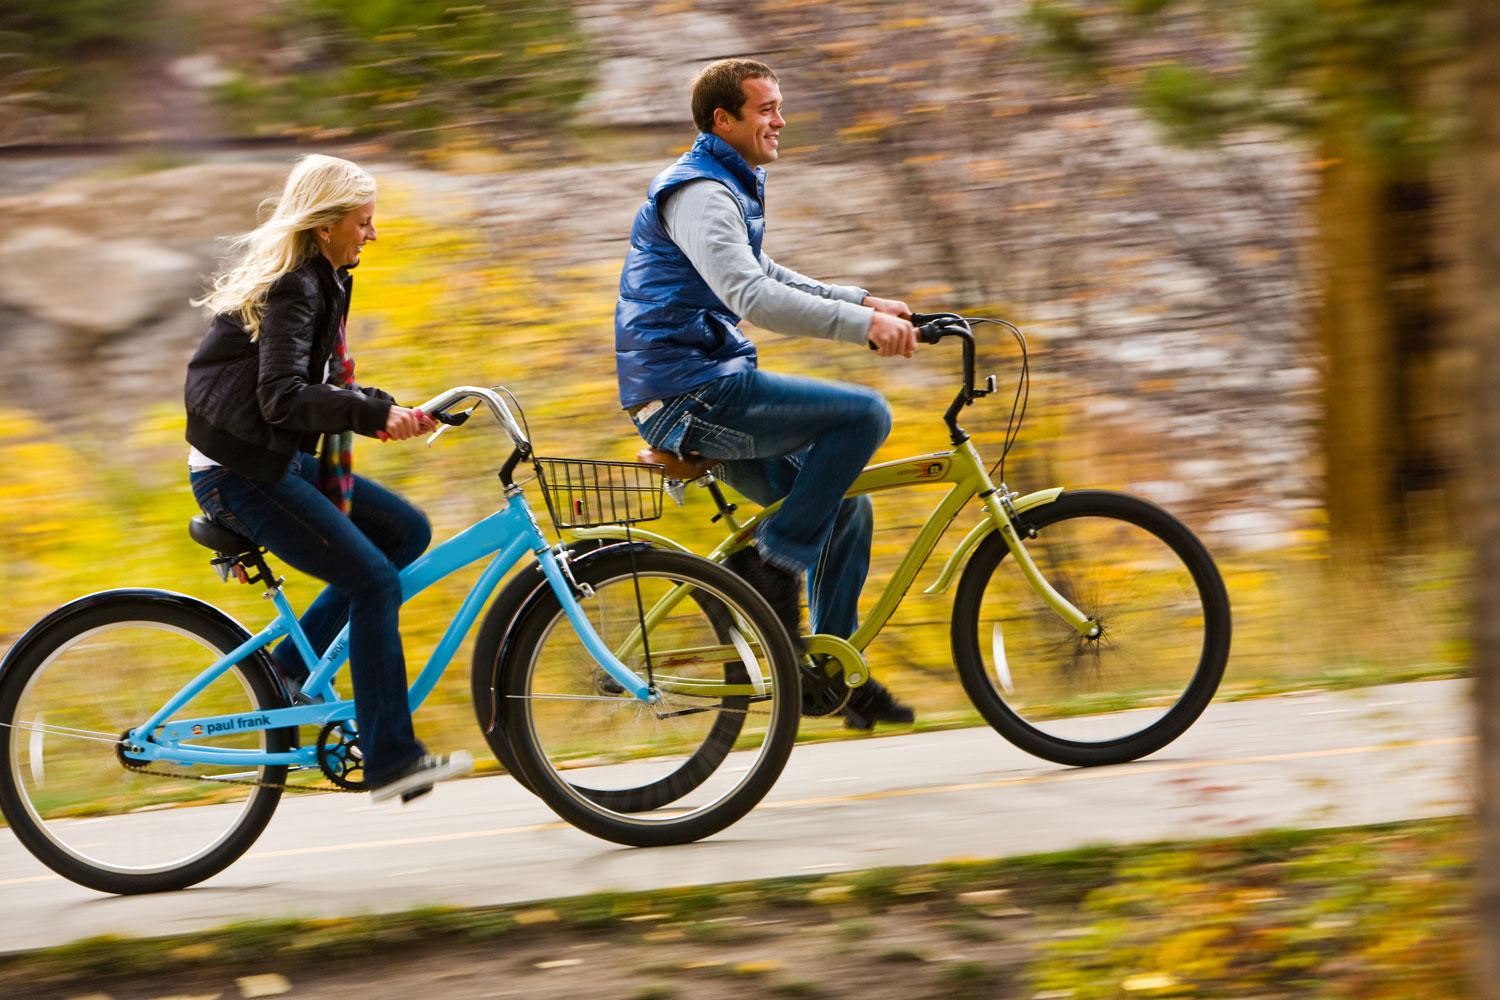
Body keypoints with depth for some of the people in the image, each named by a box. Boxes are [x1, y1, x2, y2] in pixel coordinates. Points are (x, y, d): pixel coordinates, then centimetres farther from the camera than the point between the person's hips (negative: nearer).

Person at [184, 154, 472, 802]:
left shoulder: (318, 279, 13)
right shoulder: (292, 288, -19)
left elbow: (321, 384, 23)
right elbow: (283, 398, -31)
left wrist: (388, 410, 9)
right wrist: (375, 414, -38)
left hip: (278, 459, 10)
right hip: (239, 472, -10)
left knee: (405, 531, 9)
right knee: (375, 582, -13)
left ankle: (290, 670, 9)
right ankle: (390, 761, -10)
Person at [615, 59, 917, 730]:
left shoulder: (732, 188, 20)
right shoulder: (700, 192, -14)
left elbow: (766, 278, 33)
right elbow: (750, 297, -28)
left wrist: (864, 302, 20)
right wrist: (861, 325, -32)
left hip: (702, 391, 11)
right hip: (691, 394, -11)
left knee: (845, 504, 12)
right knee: (865, 414, -19)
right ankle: (770, 565, -12)